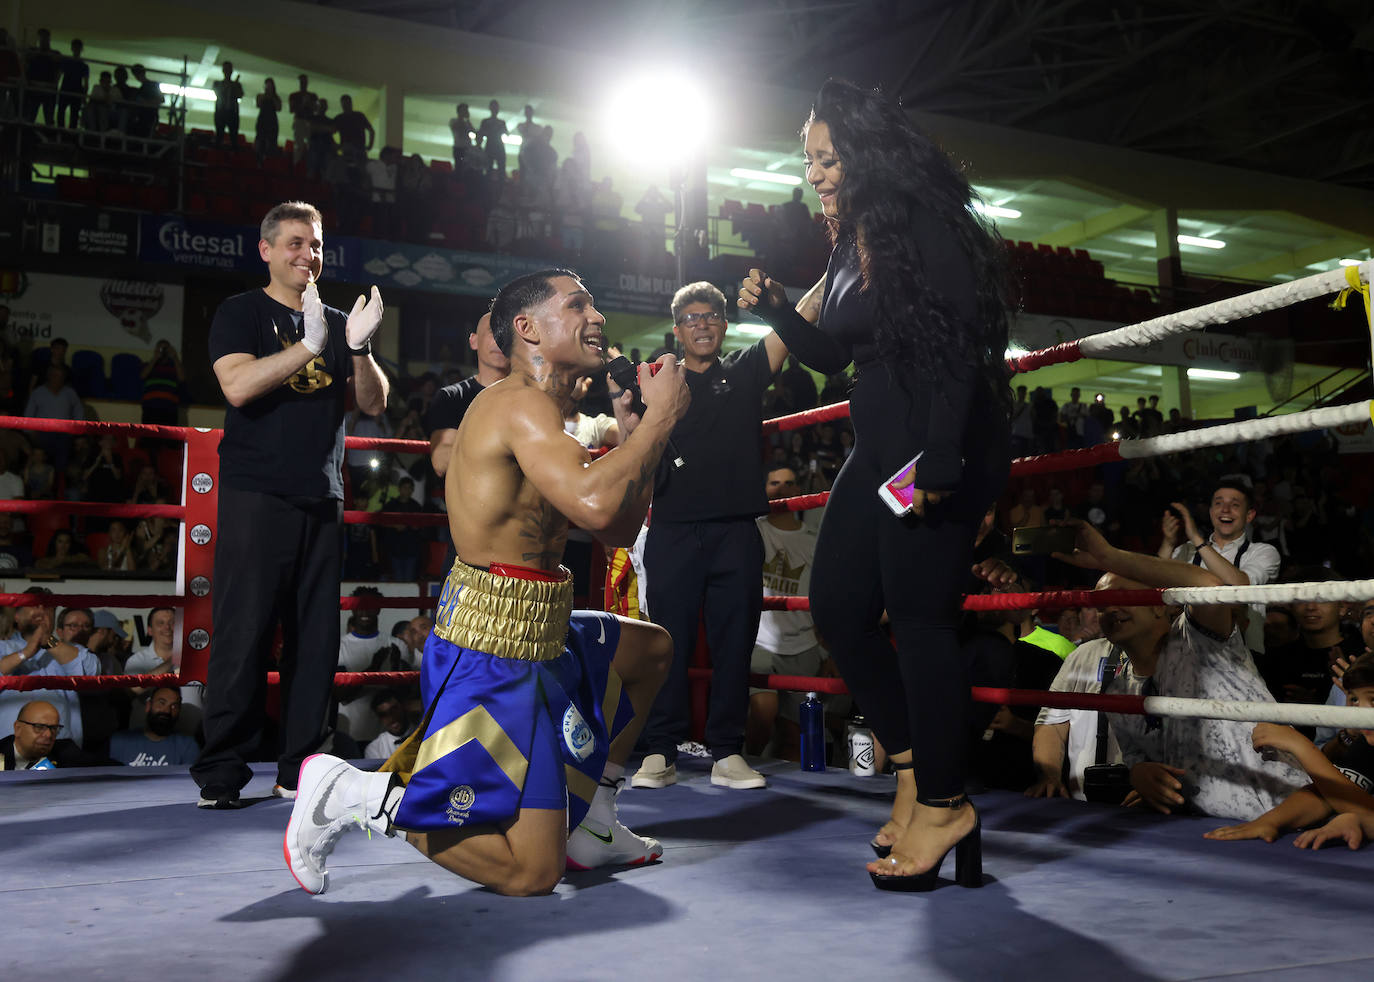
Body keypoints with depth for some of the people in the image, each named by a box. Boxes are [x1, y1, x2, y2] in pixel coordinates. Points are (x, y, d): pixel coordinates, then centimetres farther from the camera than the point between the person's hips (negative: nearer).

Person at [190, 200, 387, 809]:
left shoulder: (336, 323, 18)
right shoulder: (241, 313, 4)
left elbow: (374, 402, 10)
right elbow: (238, 386, -14)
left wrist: (358, 348, -8)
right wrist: (310, 346, -21)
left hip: (322, 499, 5)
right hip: (256, 495, -5)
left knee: (316, 638, 4)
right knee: (244, 634, -6)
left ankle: (299, 766, 13)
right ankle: (221, 772, 2)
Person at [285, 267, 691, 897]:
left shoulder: (545, 416, 18)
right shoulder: (519, 402, -15)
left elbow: (620, 529, 19)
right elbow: (595, 505, -33)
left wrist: (635, 428, 11)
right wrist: (662, 415, -18)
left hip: (537, 633, 11)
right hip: (494, 649, -11)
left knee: (650, 649, 32)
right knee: (530, 871, -13)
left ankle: (590, 825, 31)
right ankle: (346, 792, -1)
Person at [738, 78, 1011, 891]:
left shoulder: (928, 230, -11)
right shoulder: (850, 246, 16)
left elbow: (959, 351, -19)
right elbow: (834, 356, 22)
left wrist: (940, 463, -26)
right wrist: (777, 311, 6)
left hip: (943, 449, -10)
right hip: (880, 449, 10)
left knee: (918, 615, -8)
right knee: (839, 604, 7)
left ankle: (943, 804, 5)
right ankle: (915, 766, 19)